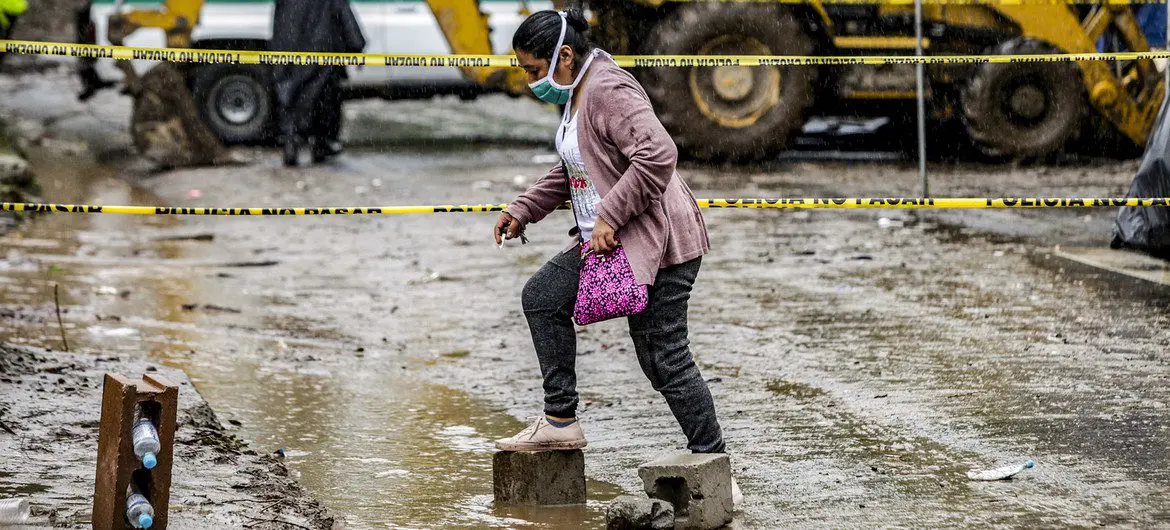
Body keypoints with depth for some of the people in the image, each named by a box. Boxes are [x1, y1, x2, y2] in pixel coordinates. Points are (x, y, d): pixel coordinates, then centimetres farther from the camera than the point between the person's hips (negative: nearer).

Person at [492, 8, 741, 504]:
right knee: (541, 296, 11)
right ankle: (560, 421, 15)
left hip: (656, 240, -11)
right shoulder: (577, 93, 14)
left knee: (664, 357, -7)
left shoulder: (609, 91, -19)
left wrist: (609, 216, -26)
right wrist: (522, 211, 20)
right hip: (608, 240, 11)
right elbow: (572, 169, 28)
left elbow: (658, 154, -31)